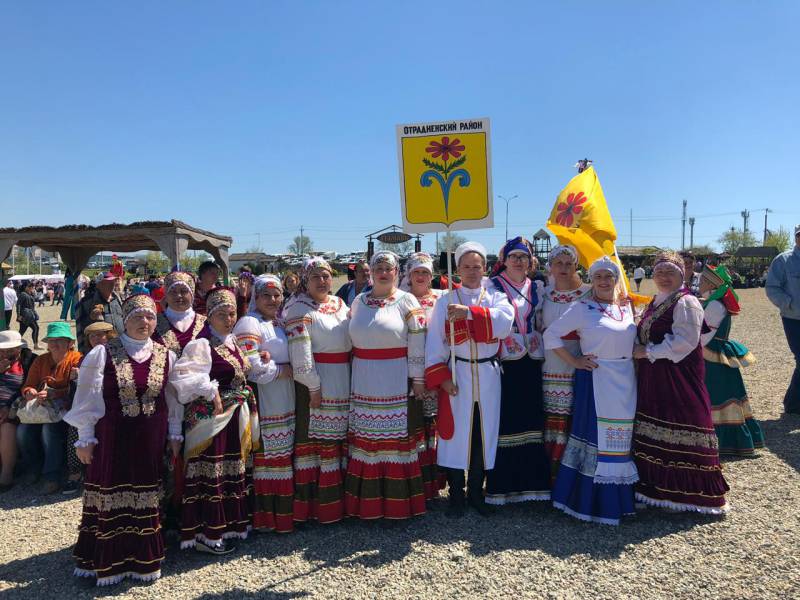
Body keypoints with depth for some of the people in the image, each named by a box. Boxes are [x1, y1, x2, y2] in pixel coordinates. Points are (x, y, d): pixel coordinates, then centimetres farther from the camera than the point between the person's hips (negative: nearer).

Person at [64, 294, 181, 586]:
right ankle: (109, 561, 22)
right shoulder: (102, 353, -7)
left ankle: (143, 558, 25)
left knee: (146, 498, 10)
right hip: (111, 438, -2)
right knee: (111, 496, 5)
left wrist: (174, 433, 10)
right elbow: (88, 398, -3)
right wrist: (84, 438, -3)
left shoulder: (166, 356, 2)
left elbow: (173, 399, 10)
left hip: (150, 441, 2)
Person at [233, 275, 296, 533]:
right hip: (263, 401, -8)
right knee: (264, 457, -4)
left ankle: (282, 510, 21)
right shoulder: (249, 324, -9)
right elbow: (250, 365, -19)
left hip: (284, 402, 8)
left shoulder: (280, 323, 17)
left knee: (283, 455, 11)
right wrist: (282, 370, -10)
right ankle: (264, 516, 7)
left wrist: (271, 362, 2)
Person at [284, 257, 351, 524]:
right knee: (309, 439, 0)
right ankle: (307, 504, 11)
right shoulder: (299, 309, -8)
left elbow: (352, 340, 17)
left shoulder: (340, 304, 13)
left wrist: (354, 379, 11)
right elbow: (300, 353, -15)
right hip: (315, 383, -6)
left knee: (336, 439, 13)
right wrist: (313, 386, -18)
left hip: (342, 383, 7)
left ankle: (336, 500, 25)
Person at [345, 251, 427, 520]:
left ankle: (398, 501, 16)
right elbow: (351, 339, 16)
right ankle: (367, 500, 21)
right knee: (365, 437, 8)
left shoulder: (407, 302, -3)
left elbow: (417, 344, -5)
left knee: (397, 436, 2)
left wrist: (418, 379, -8)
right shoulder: (358, 302, 10)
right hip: (364, 384, 4)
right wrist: (353, 374, 12)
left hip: (396, 383, -4)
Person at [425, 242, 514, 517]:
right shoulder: (445, 302, 2)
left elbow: (505, 321, -17)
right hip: (456, 375, -1)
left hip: (488, 375, 2)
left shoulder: (496, 297, 5)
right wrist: (441, 376, -12)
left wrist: (470, 312, -27)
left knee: (484, 434, 9)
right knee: (456, 433, 3)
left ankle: (476, 492, 26)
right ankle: (456, 495, 19)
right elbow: (435, 343, -3)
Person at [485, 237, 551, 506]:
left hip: (531, 362, 4)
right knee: (504, 421, -1)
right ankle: (502, 485, 10)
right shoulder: (492, 286, 2)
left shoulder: (537, 287, 14)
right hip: (504, 361, -4)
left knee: (531, 420, 6)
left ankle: (529, 482, 17)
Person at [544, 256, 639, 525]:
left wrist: (638, 357, 8)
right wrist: (574, 361, -10)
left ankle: (619, 498, 27)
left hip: (626, 382, 6)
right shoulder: (582, 308, -6)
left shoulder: (627, 307, 11)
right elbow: (551, 334, -9)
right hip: (595, 380, -6)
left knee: (620, 439, 13)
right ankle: (590, 500, 9)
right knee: (595, 437, -3)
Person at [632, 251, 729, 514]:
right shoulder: (655, 302, 15)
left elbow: (684, 341, -20)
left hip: (678, 379, -8)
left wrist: (647, 352, -16)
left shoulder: (686, 302, -10)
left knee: (680, 431, -3)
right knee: (654, 433, 12)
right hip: (654, 379, 8)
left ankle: (693, 493, 11)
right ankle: (659, 485, 23)